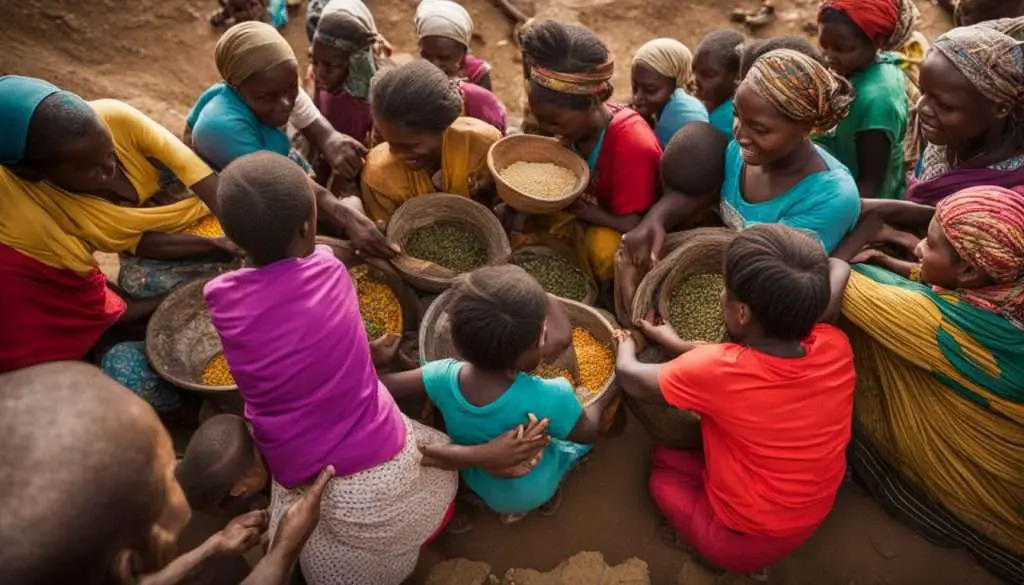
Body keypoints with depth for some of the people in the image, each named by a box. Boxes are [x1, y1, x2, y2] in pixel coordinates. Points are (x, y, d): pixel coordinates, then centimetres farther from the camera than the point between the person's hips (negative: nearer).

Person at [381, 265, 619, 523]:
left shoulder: (445, 377, -31)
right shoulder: (548, 399, -38)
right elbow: (587, 433, -17)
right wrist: (605, 398, -1)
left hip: (479, 486, 3)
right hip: (534, 491, -3)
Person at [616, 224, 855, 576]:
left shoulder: (716, 371, -32)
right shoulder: (836, 347, -20)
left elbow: (628, 375, -13)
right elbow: (838, 272, 2)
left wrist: (627, 341, 9)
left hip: (744, 543, -5)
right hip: (816, 516, 5)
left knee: (663, 464, 17)